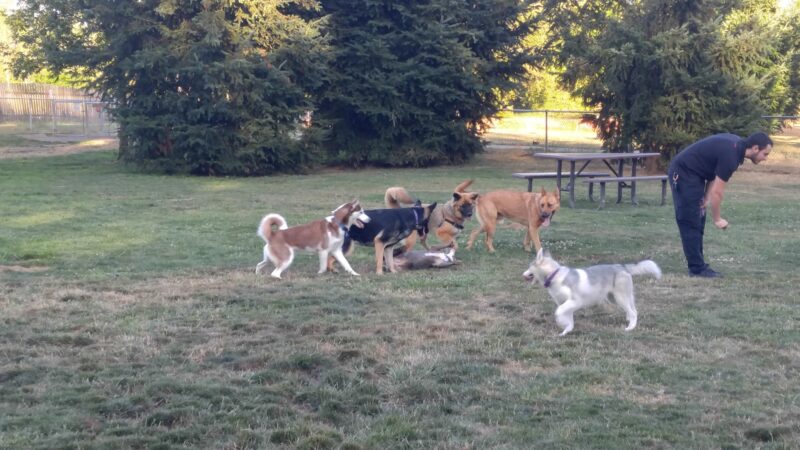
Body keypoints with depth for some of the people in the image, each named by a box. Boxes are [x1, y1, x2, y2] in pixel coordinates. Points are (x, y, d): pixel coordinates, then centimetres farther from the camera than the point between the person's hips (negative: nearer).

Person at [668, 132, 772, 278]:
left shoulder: (736, 145, 3)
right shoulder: (730, 155, -25)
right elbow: (717, 192, -20)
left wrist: (706, 198, 2)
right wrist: (717, 219, -8)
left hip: (692, 173, 10)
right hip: (683, 173, -10)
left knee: (698, 223, 11)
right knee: (690, 223, -8)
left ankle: (698, 266, 14)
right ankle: (697, 269, -4)